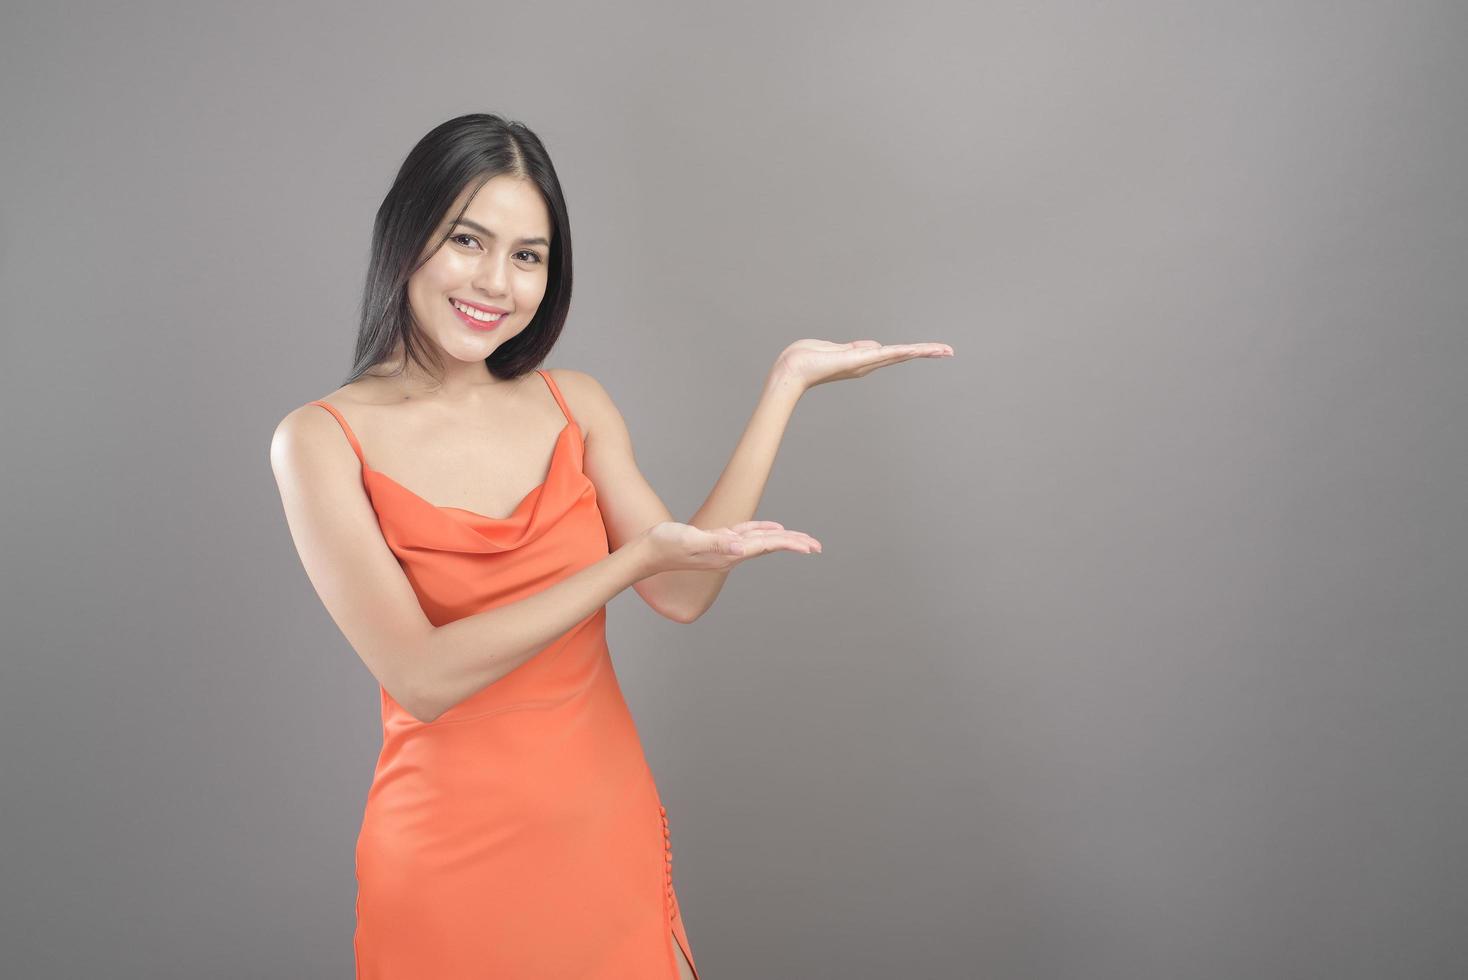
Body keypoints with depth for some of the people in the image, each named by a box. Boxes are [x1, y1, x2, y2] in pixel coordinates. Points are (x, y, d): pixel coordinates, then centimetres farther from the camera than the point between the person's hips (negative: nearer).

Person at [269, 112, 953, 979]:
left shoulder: (575, 404, 1)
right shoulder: (321, 440, -11)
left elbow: (684, 595, -9)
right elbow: (422, 677, -19)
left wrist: (788, 382, -8)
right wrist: (636, 556, -24)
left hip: (610, 832, 3)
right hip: (450, 864, -3)